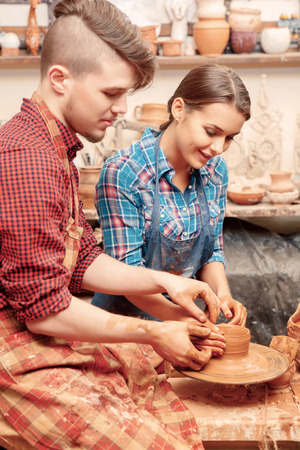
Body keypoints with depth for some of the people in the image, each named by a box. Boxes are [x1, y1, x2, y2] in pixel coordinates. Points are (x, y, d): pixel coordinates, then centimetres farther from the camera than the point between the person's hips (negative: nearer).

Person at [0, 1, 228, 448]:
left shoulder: (53, 150, 12)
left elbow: (83, 261, 14)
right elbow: (44, 308, -23)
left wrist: (164, 281, 2)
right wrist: (151, 334, -13)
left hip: (43, 340, 11)